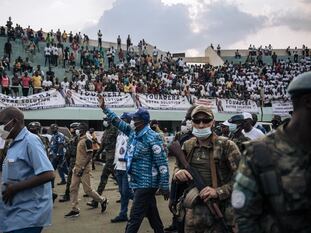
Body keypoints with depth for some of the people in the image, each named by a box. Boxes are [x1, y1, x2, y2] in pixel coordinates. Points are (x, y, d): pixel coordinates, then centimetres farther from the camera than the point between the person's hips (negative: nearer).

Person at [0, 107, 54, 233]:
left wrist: (15, 188, -19)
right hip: (15, 212, 9)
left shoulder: (30, 140, -16)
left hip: (28, 214, -9)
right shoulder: (15, 143, 12)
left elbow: (48, 174, -24)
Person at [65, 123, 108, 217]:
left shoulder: (87, 141, -15)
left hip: (84, 169, -9)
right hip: (77, 168, 9)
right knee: (73, 188, 6)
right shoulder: (80, 140, 13)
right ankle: (75, 210, 13)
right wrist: (76, 166, 20)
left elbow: (90, 155, -20)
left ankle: (102, 200, 18)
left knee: (87, 190, -2)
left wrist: (83, 168, -21)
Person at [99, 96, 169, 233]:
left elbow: (162, 163, -18)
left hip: (146, 184, -8)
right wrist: (104, 108, 16)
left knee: (134, 219, -3)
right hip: (137, 182, 8)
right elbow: (118, 122, 18)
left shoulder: (152, 138, -19)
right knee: (152, 215, 19)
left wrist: (164, 186, -18)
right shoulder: (132, 132, 5)